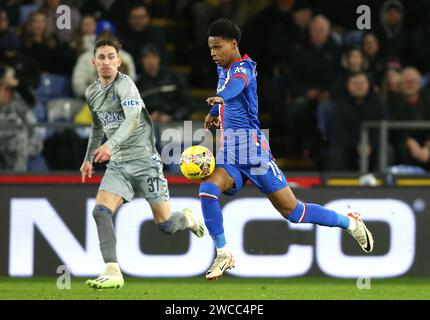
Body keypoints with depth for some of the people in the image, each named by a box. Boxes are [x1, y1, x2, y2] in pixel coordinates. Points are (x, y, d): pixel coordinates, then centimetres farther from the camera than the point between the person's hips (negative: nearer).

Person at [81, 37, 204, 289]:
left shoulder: (125, 84, -15)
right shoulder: (92, 93, 9)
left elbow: (132, 119, -31)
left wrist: (110, 145, -45)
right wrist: (89, 159, 29)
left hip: (144, 160, -6)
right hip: (117, 165, 6)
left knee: (166, 225, -1)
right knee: (101, 212, -19)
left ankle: (188, 219, 35)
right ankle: (113, 273, -20)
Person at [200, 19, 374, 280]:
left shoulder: (245, 66, -9)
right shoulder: (223, 70, 16)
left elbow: (237, 83, -33)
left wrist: (220, 99, -56)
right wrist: (216, 114, 15)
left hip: (252, 148, -7)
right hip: (228, 153, 7)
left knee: (293, 212, -2)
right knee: (208, 190, -23)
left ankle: (350, 222, 18)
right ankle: (223, 254, -15)